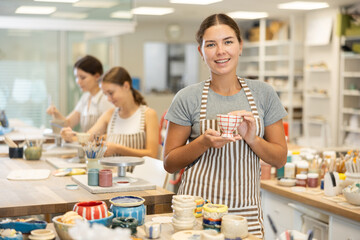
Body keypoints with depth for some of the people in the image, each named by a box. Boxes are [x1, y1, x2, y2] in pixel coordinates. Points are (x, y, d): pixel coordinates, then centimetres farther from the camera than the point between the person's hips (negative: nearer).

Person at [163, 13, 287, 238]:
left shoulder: (263, 93, 2)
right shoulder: (188, 98, -4)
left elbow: (280, 158, 6)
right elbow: (169, 163, 0)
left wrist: (251, 139, -13)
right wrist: (204, 142, -16)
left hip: (246, 211, 2)